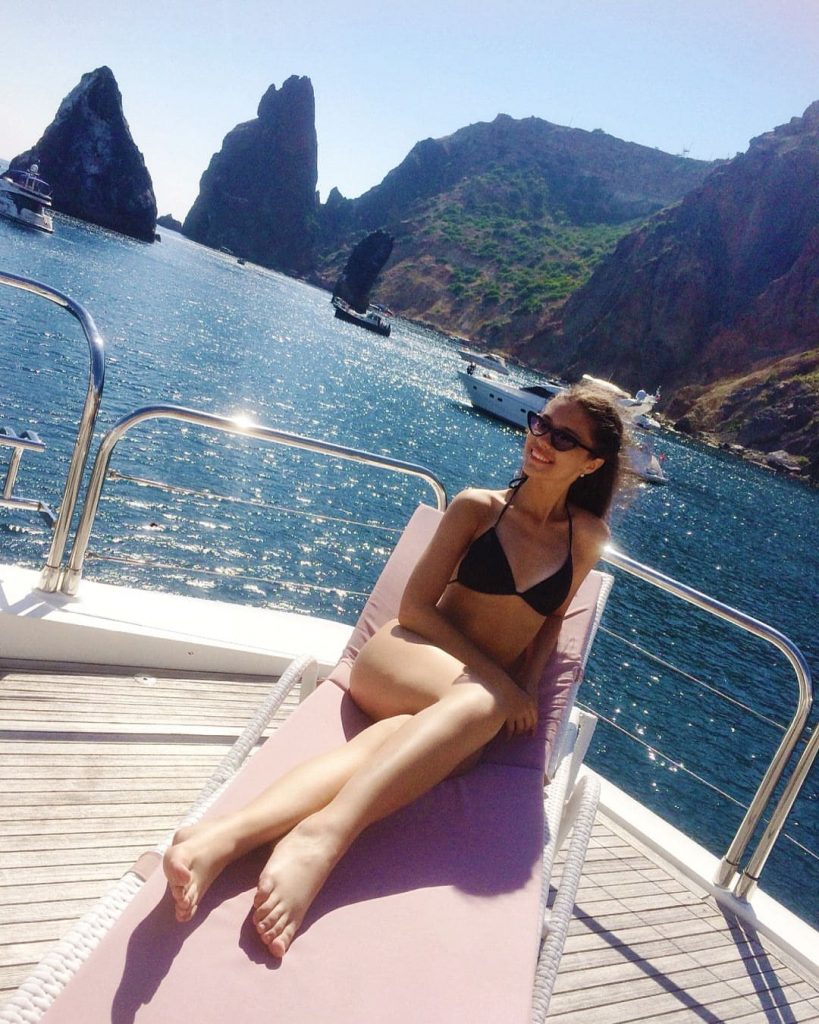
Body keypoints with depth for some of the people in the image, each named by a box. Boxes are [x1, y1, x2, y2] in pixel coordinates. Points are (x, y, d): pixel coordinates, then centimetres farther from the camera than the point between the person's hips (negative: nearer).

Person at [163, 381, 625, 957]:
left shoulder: (588, 538, 8)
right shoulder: (478, 507, 1)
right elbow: (415, 606, -2)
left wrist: (526, 688, -1)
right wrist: (496, 679, -13)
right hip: (405, 658, -2)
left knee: (387, 744, -36)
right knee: (478, 701, -39)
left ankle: (229, 837, -51)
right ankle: (321, 838, -51)